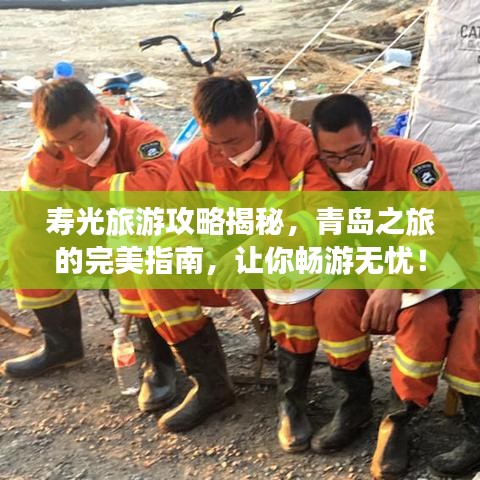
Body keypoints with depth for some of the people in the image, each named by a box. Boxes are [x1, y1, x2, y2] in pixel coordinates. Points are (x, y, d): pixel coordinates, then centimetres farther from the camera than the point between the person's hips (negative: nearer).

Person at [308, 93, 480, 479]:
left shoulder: (409, 156, -19)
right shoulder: (323, 176, -7)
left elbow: (441, 219, -31)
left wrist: (396, 283, -42)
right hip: (371, 277, 4)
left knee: (426, 319, -34)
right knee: (332, 303, -24)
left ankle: (398, 419, -14)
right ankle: (356, 405, -5)